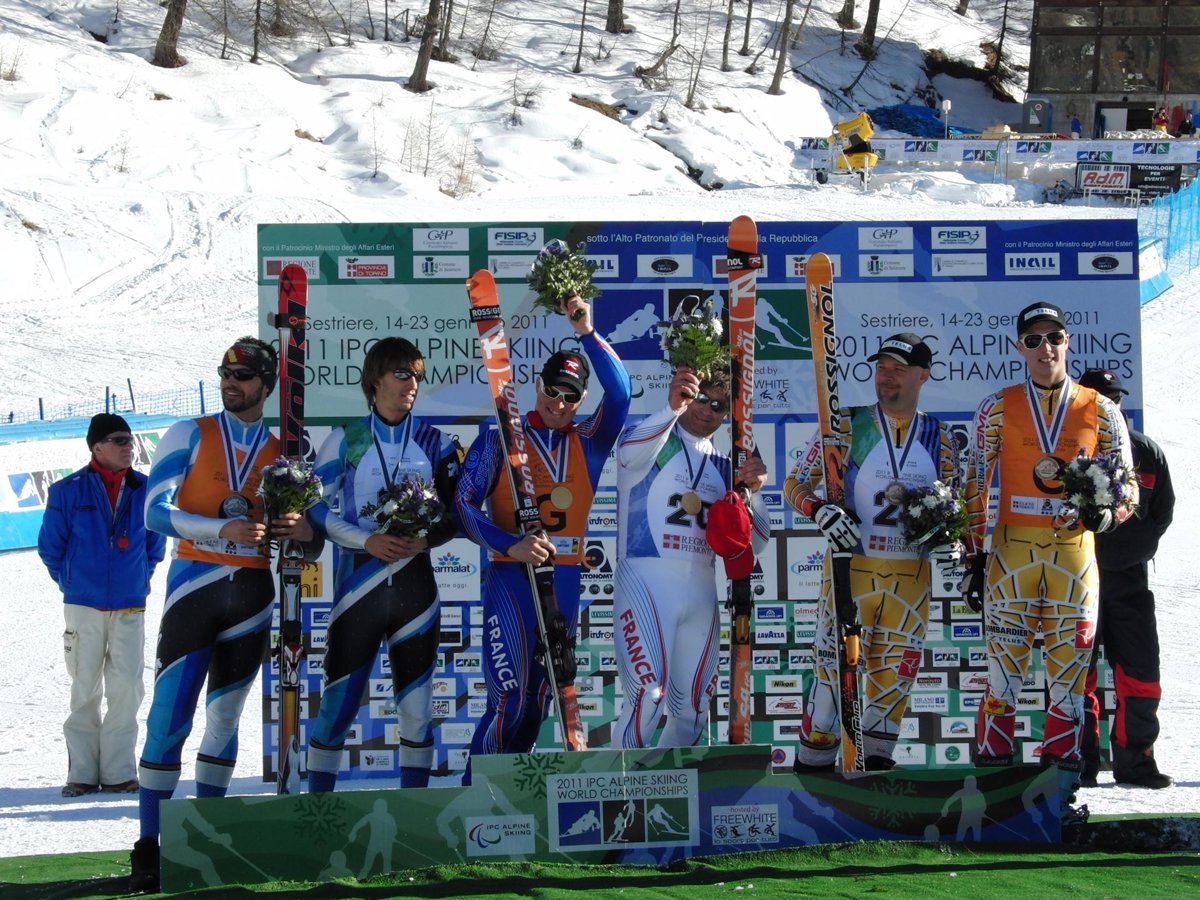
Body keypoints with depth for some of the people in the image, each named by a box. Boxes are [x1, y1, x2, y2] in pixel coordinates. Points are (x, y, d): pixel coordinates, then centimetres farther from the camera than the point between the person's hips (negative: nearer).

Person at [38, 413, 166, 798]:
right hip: (83, 606, -1)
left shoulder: (145, 490, 4)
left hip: (130, 607, 2)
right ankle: (82, 772, 8)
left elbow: (155, 544, 16)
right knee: (85, 690, 2)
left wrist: (137, 581, 12)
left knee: (126, 688, -2)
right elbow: (50, 546, 7)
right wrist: (72, 583, 8)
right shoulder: (68, 491, -2)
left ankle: (118, 772, 5)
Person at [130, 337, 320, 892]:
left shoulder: (282, 456, 12)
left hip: (253, 596, 4)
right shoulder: (190, 436, 3)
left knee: (226, 718, 8)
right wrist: (224, 528, -22)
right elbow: (155, 511, -9)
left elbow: (308, 552, 15)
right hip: (194, 586, -4)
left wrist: (306, 533, -10)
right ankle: (148, 847, -10)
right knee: (170, 717, -11)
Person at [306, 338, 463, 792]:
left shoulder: (435, 443, 7)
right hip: (358, 582, -2)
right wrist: (367, 540, -15)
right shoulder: (346, 440, 1)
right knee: (338, 703, -3)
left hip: (414, 581, 2)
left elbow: (456, 513, 8)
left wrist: (426, 539, -12)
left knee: (416, 703, 6)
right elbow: (317, 507, -2)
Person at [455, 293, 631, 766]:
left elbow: (620, 393, -6)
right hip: (510, 576, -4)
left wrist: (587, 333, -17)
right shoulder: (500, 438, 3)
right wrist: (512, 545, -21)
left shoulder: (589, 442, 10)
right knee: (510, 699, -14)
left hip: (566, 582, 4)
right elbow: (464, 504, -5)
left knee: (538, 702, 8)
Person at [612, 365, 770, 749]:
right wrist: (672, 408, -41)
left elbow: (754, 542, 13)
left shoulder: (724, 467, 18)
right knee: (647, 700, -20)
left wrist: (752, 491, -6)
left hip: (701, 592, 6)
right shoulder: (654, 440, 3)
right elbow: (631, 453, -24)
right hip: (645, 583, -6)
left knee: (692, 714, 8)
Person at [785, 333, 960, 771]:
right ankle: (813, 761, 3)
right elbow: (795, 484, 2)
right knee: (837, 662, -6)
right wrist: (821, 511, -18)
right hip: (852, 566, -3)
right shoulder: (847, 427, -1)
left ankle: (876, 757, 17)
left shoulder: (940, 439, 8)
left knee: (897, 669, 5)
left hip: (912, 574, 3)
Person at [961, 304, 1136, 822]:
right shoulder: (997, 409, 4)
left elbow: (1128, 485, 9)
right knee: (1004, 667, -2)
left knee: (1070, 668, 3)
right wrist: (973, 556, 3)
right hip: (1011, 553, -1)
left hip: (1075, 553, 1)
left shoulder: (1100, 411, 5)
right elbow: (975, 487, 7)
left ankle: (1061, 789, 8)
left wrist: (1108, 512, -14)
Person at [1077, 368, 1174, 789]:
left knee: (1141, 673, 0)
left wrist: (1130, 552, 2)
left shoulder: (1147, 453, 8)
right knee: (1078, 672, -1)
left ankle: (1135, 760, 8)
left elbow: (1162, 513, 14)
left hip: (1128, 579, 3)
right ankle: (1081, 763, 3)